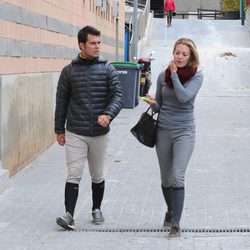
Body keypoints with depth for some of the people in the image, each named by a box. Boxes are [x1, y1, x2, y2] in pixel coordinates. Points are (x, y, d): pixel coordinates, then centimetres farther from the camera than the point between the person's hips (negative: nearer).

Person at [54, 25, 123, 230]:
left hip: (99, 133, 1)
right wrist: (59, 130, 7)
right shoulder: (69, 71, 1)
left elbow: (118, 95, -7)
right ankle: (69, 215, -10)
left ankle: (97, 209, 29)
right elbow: (61, 101, 6)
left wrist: (109, 114, -26)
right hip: (75, 133, -1)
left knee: (97, 175, 13)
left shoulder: (108, 69, 1)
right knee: (74, 174, -8)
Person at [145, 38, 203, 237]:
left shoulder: (196, 76, -6)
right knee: (166, 179, 12)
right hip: (163, 131, 4)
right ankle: (171, 211, 37)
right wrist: (152, 103, -10)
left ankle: (176, 224, -13)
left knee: (177, 177, -16)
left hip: (184, 131, -4)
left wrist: (174, 74, -15)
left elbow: (184, 97, -23)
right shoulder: (163, 75, 3)